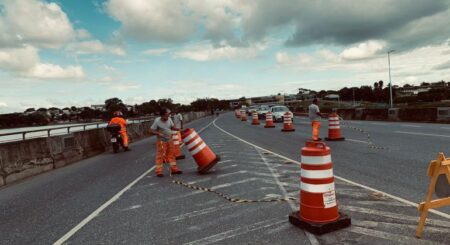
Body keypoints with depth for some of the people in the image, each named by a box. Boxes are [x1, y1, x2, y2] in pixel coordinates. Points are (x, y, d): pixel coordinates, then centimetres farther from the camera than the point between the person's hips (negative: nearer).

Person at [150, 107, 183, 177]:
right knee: (160, 156, -1)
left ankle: (174, 169, 22)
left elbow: (173, 127, 9)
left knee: (171, 155, 12)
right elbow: (151, 131, -17)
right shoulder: (157, 121, -20)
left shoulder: (169, 119, -6)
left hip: (169, 140, 6)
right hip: (161, 141, -6)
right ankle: (159, 172, 8)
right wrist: (158, 133, -31)